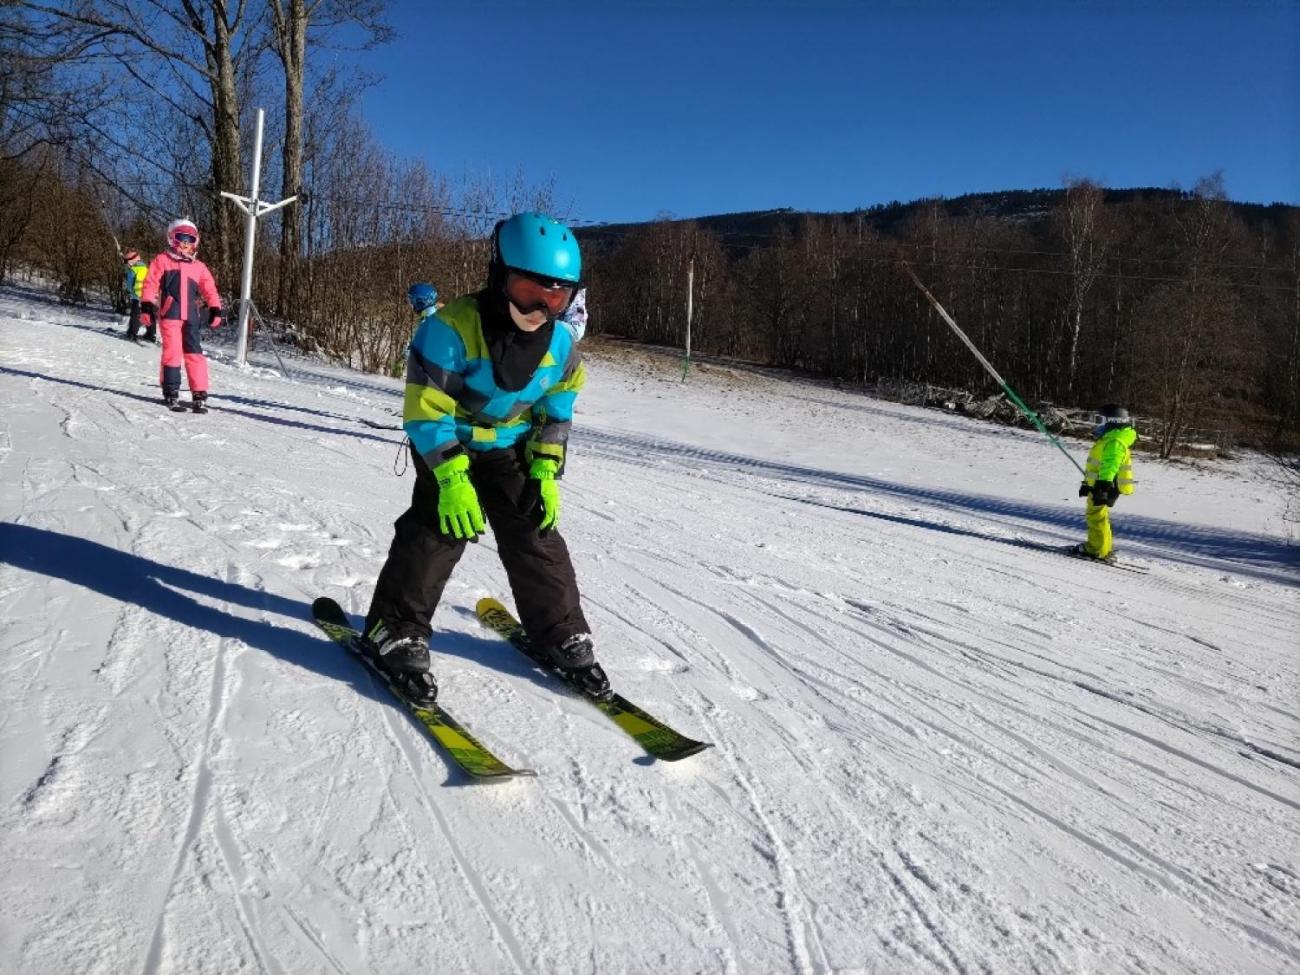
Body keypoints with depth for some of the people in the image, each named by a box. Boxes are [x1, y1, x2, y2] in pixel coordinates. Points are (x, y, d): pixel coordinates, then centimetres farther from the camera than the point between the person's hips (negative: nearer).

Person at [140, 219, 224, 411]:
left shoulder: (199, 267, 17)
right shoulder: (162, 260, 8)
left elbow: (209, 289, 15)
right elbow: (150, 284, 3)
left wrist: (215, 309, 3)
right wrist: (147, 306, -6)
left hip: (191, 317, 3)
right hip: (170, 314, -3)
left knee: (194, 353, -1)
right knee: (172, 350, -9)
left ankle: (200, 394, 0)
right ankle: (171, 391, 1)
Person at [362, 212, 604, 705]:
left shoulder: (561, 344, -11)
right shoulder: (451, 328, -28)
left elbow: (555, 413, 3)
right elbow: (426, 412, -25)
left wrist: (546, 472, -5)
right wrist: (451, 476, -32)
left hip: (510, 449, 4)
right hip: (447, 447, -4)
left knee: (536, 536, -2)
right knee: (436, 528, -18)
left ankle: (561, 635, 12)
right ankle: (397, 631, -2)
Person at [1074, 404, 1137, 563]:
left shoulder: (1114, 442, -18)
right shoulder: (1109, 439, 18)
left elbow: (1110, 466, -27)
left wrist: (1102, 487, -33)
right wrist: (1088, 483, 30)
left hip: (1104, 487, -11)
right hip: (1098, 485, 11)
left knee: (1096, 516, -8)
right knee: (1097, 516, 18)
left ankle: (1099, 550, -5)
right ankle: (1104, 548, 26)